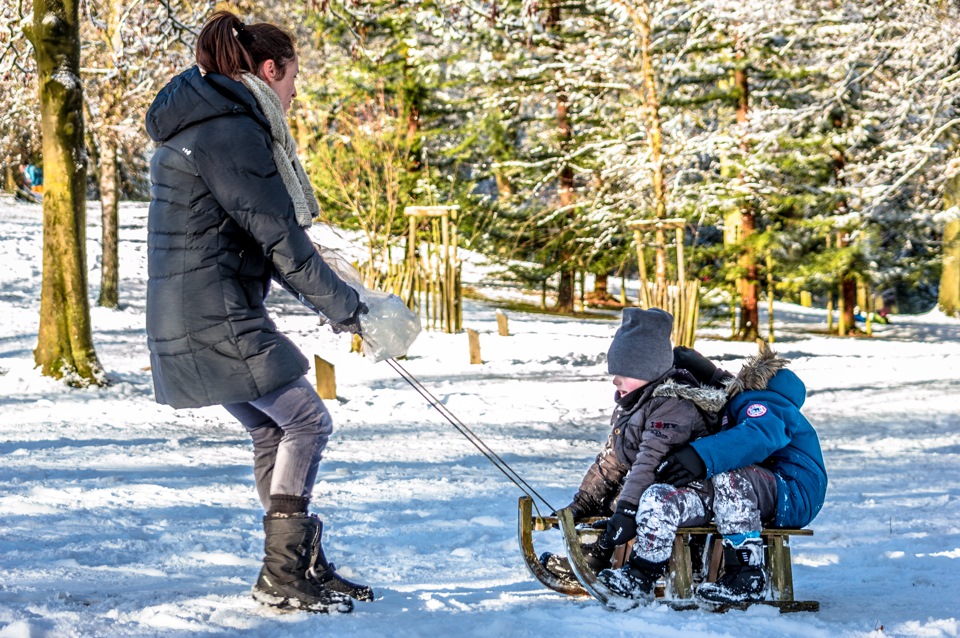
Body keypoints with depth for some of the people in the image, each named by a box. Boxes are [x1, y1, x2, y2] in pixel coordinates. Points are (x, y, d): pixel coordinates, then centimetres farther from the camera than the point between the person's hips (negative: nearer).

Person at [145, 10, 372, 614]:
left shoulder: (203, 123, 19)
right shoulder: (230, 131, -15)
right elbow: (279, 237, -17)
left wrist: (334, 295, 17)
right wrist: (346, 307, -7)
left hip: (186, 317, 10)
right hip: (216, 317, -10)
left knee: (273, 431, 16)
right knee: (306, 420, -4)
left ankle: (307, 566, 21)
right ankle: (282, 575, -3)